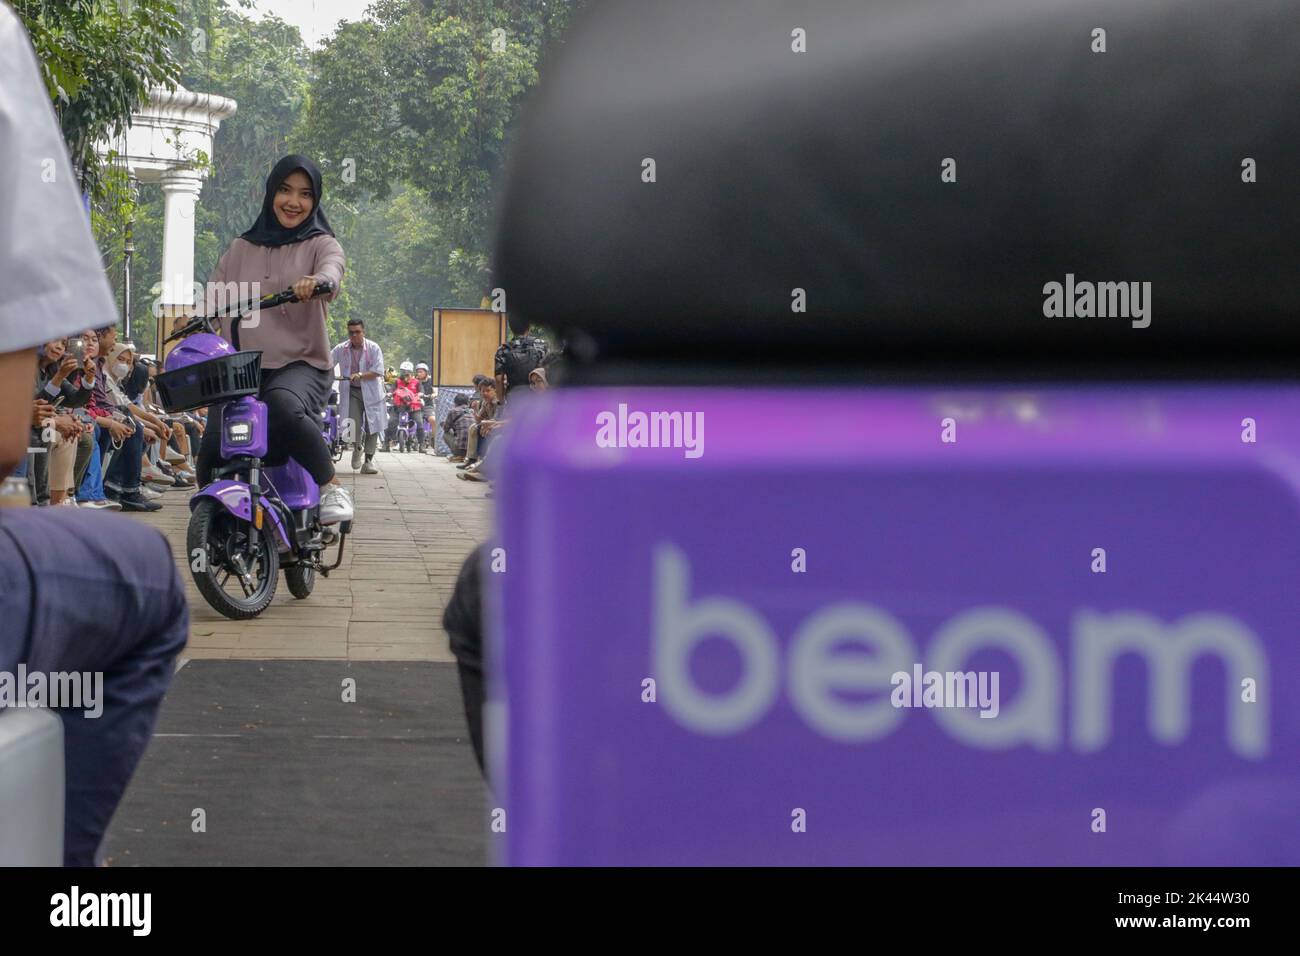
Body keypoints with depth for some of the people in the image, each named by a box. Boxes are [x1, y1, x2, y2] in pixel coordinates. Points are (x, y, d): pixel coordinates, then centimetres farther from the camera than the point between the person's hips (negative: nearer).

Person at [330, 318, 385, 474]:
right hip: (351, 391, 0)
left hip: (370, 392, 0)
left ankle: (368, 461, 12)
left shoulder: (373, 348, -5)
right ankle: (357, 448, 20)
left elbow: (378, 371, -11)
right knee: (354, 424, -14)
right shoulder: (341, 349, 0)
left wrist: (360, 375, -25)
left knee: (372, 427, 1)